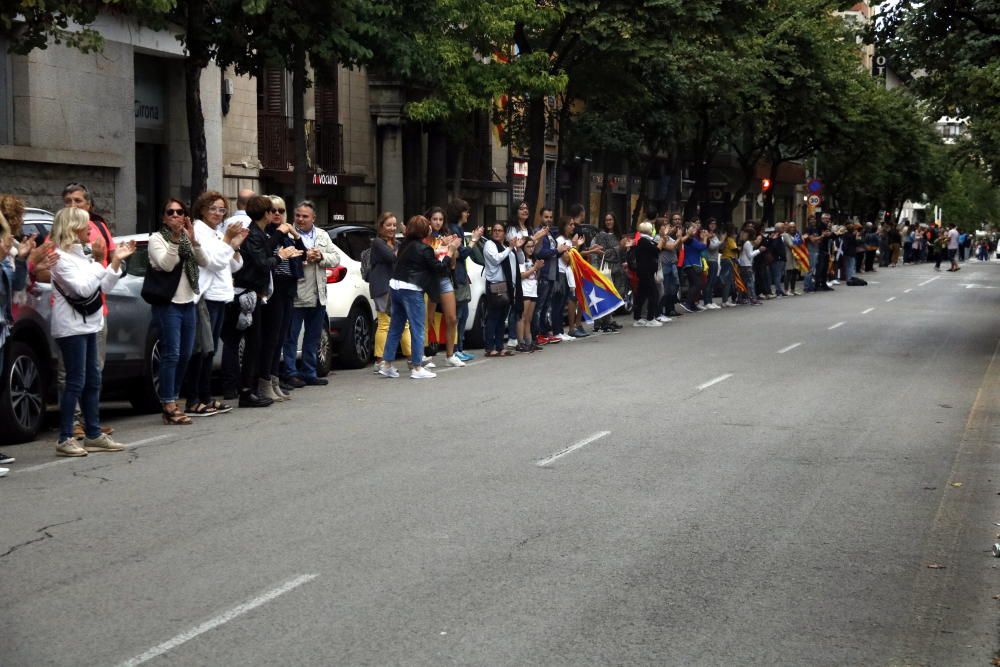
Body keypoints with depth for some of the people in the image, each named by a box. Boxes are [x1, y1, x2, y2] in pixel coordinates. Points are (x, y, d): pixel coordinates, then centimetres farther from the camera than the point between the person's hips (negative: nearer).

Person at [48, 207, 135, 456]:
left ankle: (93, 434, 15)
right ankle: (65, 439, -5)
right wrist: (98, 266, -10)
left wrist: (116, 261, 5)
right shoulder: (61, 257, -12)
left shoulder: (82, 255, 15)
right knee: (76, 382, -9)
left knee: (93, 380, 10)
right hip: (71, 326, -9)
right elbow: (82, 289, -20)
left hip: (88, 323, 9)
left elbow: (103, 286, 14)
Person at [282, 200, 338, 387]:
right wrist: (304, 258, -22)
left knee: (313, 337, 13)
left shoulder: (323, 236, 13)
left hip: (318, 297, 6)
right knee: (291, 336, 1)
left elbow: (336, 259, 9)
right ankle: (290, 373, 8)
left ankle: (309, 373, 22)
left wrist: (321, 257, -9)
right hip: (296, 295, -6)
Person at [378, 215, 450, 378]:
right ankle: (417, 368, 1)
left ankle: (386, 365, 14)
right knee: (417, 329, 0)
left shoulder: (405, 244, 10)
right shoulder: (423, 248, -13)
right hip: (411, 291, -8)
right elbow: (439, 267, -9)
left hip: (395, 286, 8)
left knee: (395, 327, 13)